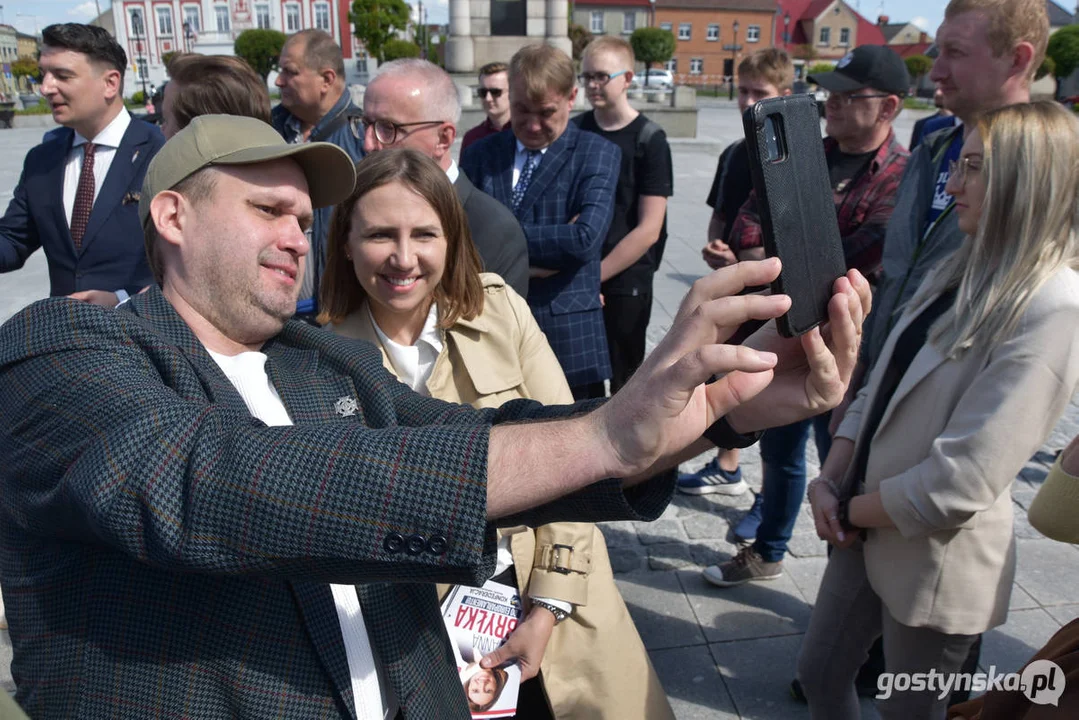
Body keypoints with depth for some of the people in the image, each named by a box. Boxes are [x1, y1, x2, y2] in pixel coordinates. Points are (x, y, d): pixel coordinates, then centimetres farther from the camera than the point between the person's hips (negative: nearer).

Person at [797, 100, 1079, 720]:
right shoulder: (964, 272, 5)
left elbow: (963, 481, -26)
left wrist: (852, 511, -12)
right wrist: (831, 478, -6)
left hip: (935, 561, -7)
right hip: (865, 534, 7)